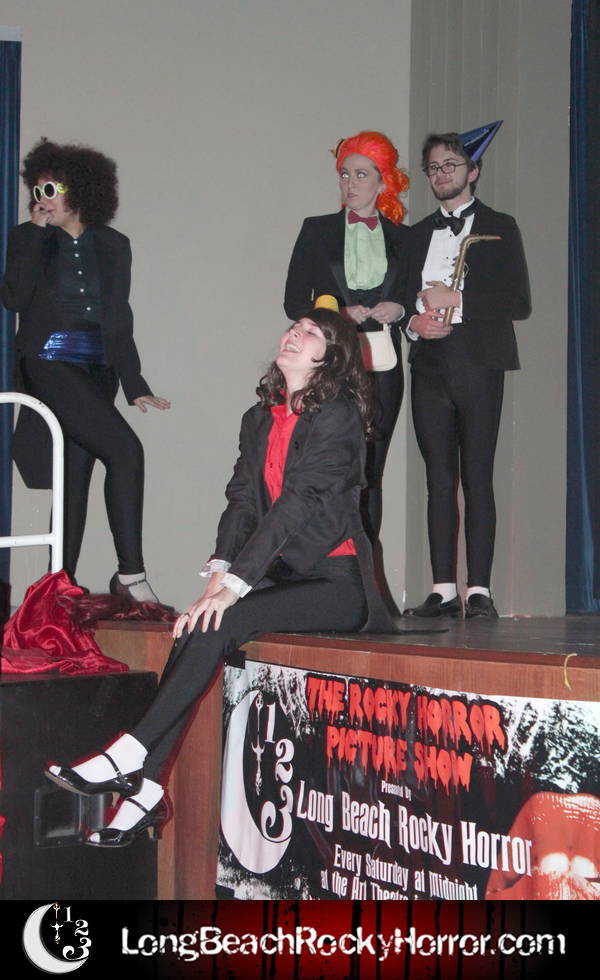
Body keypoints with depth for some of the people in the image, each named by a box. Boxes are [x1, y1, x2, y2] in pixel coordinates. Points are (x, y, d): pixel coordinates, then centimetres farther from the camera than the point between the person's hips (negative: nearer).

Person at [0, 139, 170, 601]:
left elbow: (121, 321, 16)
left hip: (96, 372, 4)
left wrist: (135, 386, 10)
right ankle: (130, 572, -18)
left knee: (75, 478, 2)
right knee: (126, 450, -21)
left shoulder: (114, 246, 13)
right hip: (48, 366, -4)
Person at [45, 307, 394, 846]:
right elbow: (243, 499, 7)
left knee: (220, 625, -27)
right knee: (198, 630, -19)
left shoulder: (338, 417, -9)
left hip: (336, 583, -6)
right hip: (282, 576, 6)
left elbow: (298, 504, -18)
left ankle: (130, 756, -26)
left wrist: (235, 586, -24)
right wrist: (219, 574, -11)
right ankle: (146, 789, -24)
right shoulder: (259, 419, 15)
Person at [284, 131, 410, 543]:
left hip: (382, 365, 2)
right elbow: (294, 303, 6)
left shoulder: (402, 238, 12)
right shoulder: (317, 230, 8)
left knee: (370, 474, 1)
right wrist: (340, 313, -9)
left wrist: (398, 309, -3)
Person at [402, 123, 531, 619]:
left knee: (477, 477, -7)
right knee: (439, 478, 1)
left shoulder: (499, 228, 7)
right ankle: (444, 590, 2)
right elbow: (406, 298, 21)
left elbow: (519, 302, -2)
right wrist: (414, 320, -1)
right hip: (429, 367, 4)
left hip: (478, 364, -4)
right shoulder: (418, 234, 20)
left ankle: (479, 590, -7)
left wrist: (457, 300, -10)